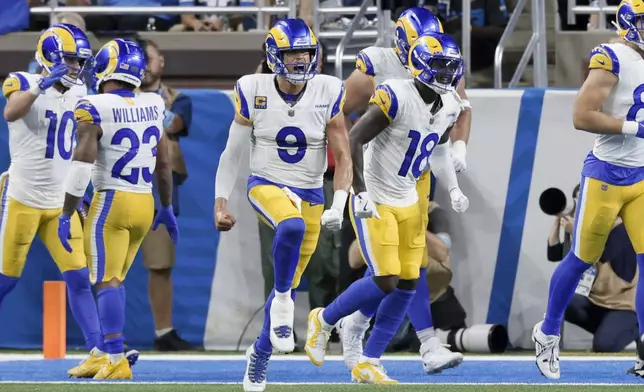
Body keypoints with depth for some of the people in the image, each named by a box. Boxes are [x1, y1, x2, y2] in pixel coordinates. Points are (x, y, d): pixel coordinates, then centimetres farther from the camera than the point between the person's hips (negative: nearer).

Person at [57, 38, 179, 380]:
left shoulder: (94, 110, -11)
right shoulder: (152, 108, 8)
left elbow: (83, 162, -18)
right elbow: (163, 164, 16)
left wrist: (66, 214, -13)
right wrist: (167, 208, 28)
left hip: (112, 201, -6)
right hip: (144, 203, 6)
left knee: (107, 282, -5)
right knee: (114, 281, 16)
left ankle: (117, 362, -13)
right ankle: (107, 355, 16)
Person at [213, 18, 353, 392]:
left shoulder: (328, 94, -9)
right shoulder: (253, 92, -9)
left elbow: (343, 156, -6)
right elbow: (233, 153, 1)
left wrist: (338, 206, -17)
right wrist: (221, 203, 0)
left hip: (310, 194, 2)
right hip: (266, 185, -2)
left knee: (291, 283, 8)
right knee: (292, 226, -37)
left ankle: (261, 352, 28)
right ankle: (282, 304, -17)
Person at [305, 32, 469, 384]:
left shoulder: (448, 107, 2)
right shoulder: (397, 98, -23)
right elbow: (353, 141, -22)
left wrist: (453, 188, 10)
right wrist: (360, 192, -26)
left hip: (408, 203, 8)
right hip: (375, 202, -8)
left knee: (407, 285, 3)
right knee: (385, 282, -14)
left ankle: (368, 363, 13)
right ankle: (324, 320, 12)